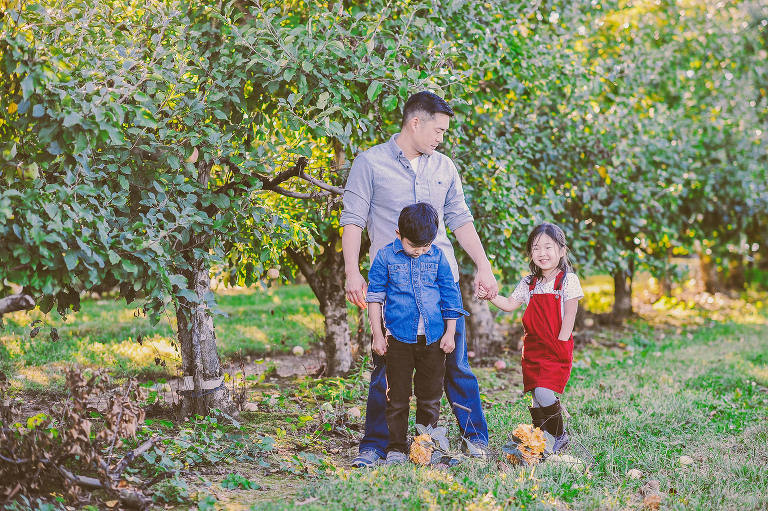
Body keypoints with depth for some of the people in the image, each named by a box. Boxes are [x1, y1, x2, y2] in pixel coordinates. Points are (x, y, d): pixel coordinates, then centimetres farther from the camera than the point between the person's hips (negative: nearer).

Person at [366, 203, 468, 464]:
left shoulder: (437, 257, 3)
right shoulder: (386, 257, -2)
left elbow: (449, 295, 10)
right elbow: (375, 295, 3)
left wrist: (450, 333, 8)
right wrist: (377, 335, 0)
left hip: (433, 339, 2)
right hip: (399, 337, -2)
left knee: (430, 396, 8)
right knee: (398, 397, 2)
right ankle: (396, 448, 12)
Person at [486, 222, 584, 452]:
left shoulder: (568, 280, -6)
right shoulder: (529, 283, 10)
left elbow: (569, 315, -8)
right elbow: (510, 304, 12)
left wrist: (560, 344, -12)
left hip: (557, 348, -6)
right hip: (533, 346, 6)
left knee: (544, 392, -17)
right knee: (535, 395, 6)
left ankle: (559, 435, 1)